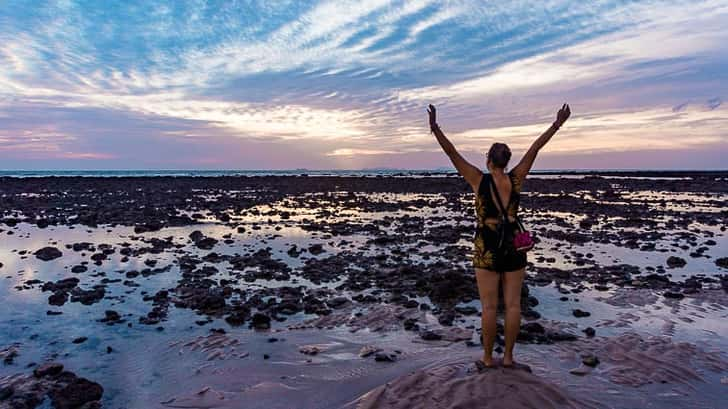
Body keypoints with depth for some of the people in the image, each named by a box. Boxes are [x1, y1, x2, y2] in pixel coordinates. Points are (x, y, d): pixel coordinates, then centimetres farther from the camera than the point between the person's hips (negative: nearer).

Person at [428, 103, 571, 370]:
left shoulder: (479, 180, -9)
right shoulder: (515, 179, -3)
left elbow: (452, 153, -16)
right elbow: (535, 148, 3)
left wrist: (435, 128, -20)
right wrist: (557, 124, 7)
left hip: (487, 247, -3)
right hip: (514, 245, 3)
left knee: (489, 306, 4)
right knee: (513, 304, 9)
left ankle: (488, 359, 13)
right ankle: (508, 357, 17)